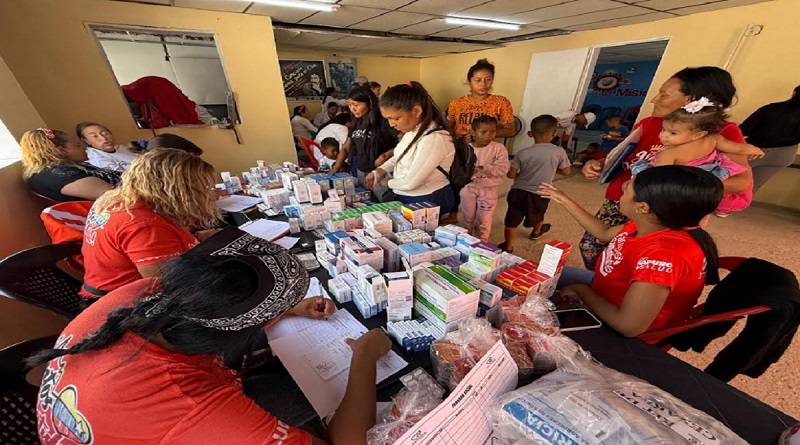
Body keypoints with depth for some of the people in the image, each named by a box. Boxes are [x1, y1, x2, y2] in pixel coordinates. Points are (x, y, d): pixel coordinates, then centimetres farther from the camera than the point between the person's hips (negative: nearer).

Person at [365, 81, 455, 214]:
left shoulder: (434, 139, -27)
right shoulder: (413, 130, 2)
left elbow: (410, 183, -24)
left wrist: (387, 182, -5)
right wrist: (378, 172, 4)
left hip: (429, 203, -8)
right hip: (405, 196, 8)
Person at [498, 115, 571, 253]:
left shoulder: (523, 152, -7)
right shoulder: (559, 152, -7)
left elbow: (511, 174, -5)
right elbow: (567, 171, 5)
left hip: (517, 191, -1)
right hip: (539, 194, 1)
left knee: (512, 220, 11)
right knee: (538, 215, 30)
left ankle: (508, 246, 19)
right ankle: (536, 232, 58)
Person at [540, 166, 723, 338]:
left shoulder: (663, 254, -40)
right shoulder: (652, 225, -11)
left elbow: (628, 326, -40)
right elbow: (604, 233, 10)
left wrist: (580, 290, -24)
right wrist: (565, 201, 12)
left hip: (613, 326, -8)